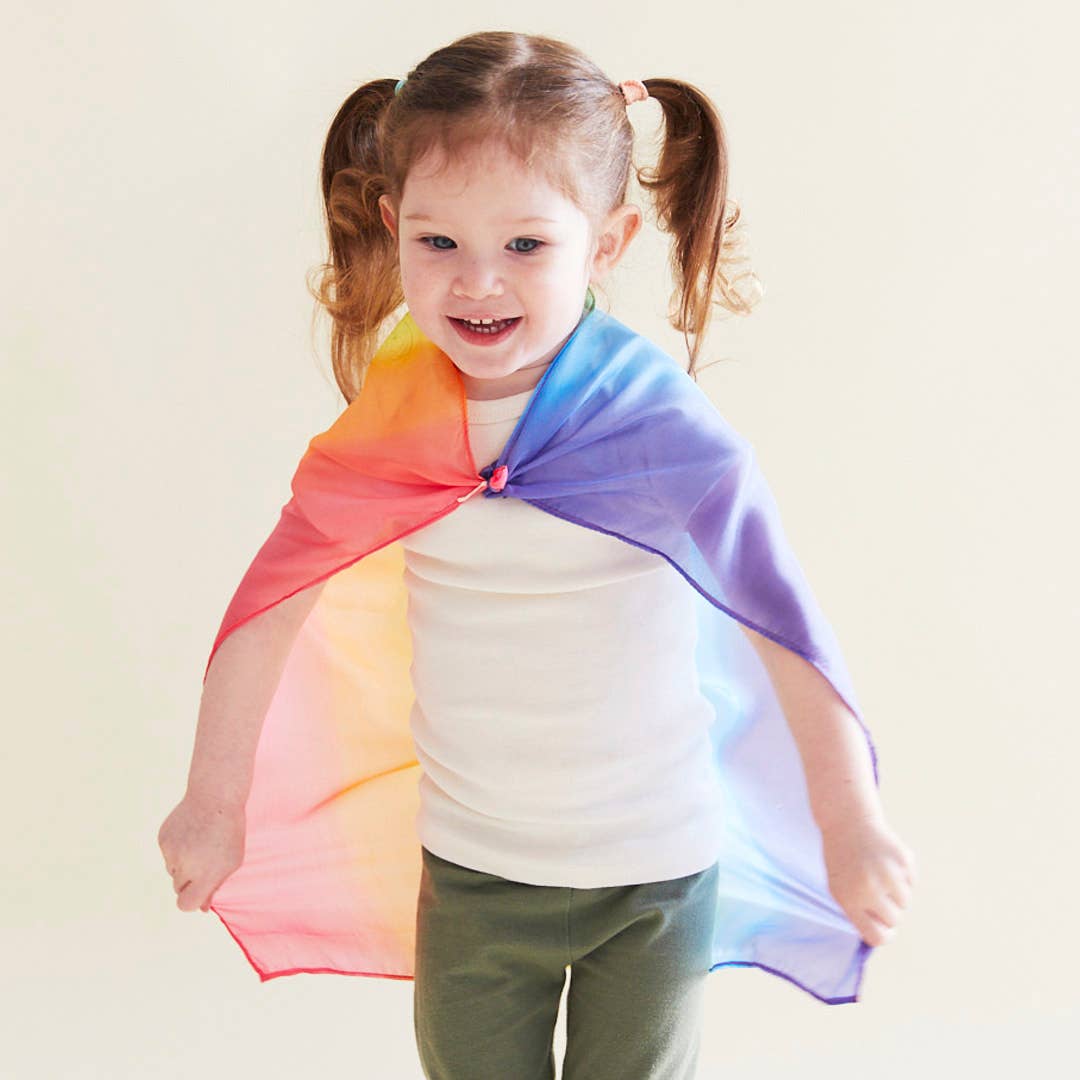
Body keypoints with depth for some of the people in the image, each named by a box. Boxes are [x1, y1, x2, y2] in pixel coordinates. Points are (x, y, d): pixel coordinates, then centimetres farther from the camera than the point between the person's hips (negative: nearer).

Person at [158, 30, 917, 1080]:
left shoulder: (662, 432, -21)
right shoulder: (389, 426, -12)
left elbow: (786, 630, -15)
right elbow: (267, 605, -3)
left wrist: (851, 828, -10)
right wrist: (214, 802, 2)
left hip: (654, 874, -2)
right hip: (467, 872, 3)